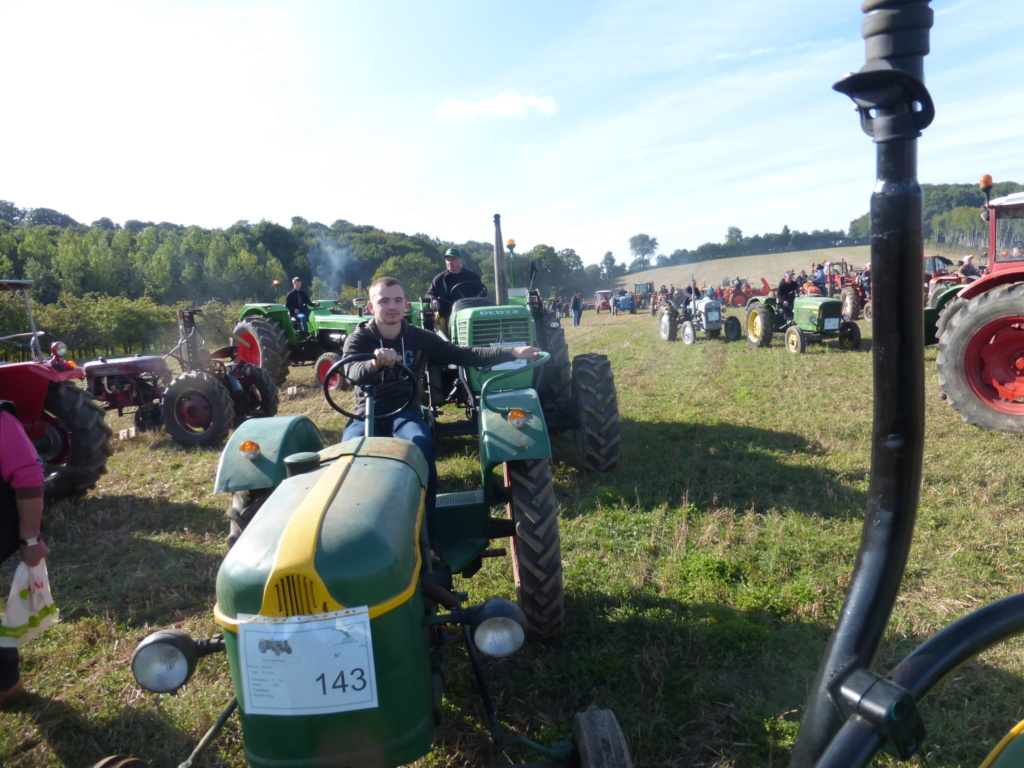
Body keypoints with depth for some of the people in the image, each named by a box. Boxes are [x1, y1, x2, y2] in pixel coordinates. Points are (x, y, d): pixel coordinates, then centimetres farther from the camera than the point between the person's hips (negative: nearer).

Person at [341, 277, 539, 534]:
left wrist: (511, 353, -13)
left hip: (405, 413, 1)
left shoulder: (419, 338, 5)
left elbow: (462, 355, -2)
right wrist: (376, 363, -48)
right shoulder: (358, 339, -2)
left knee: (420, 444, -33)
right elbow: (352, 370, -23)